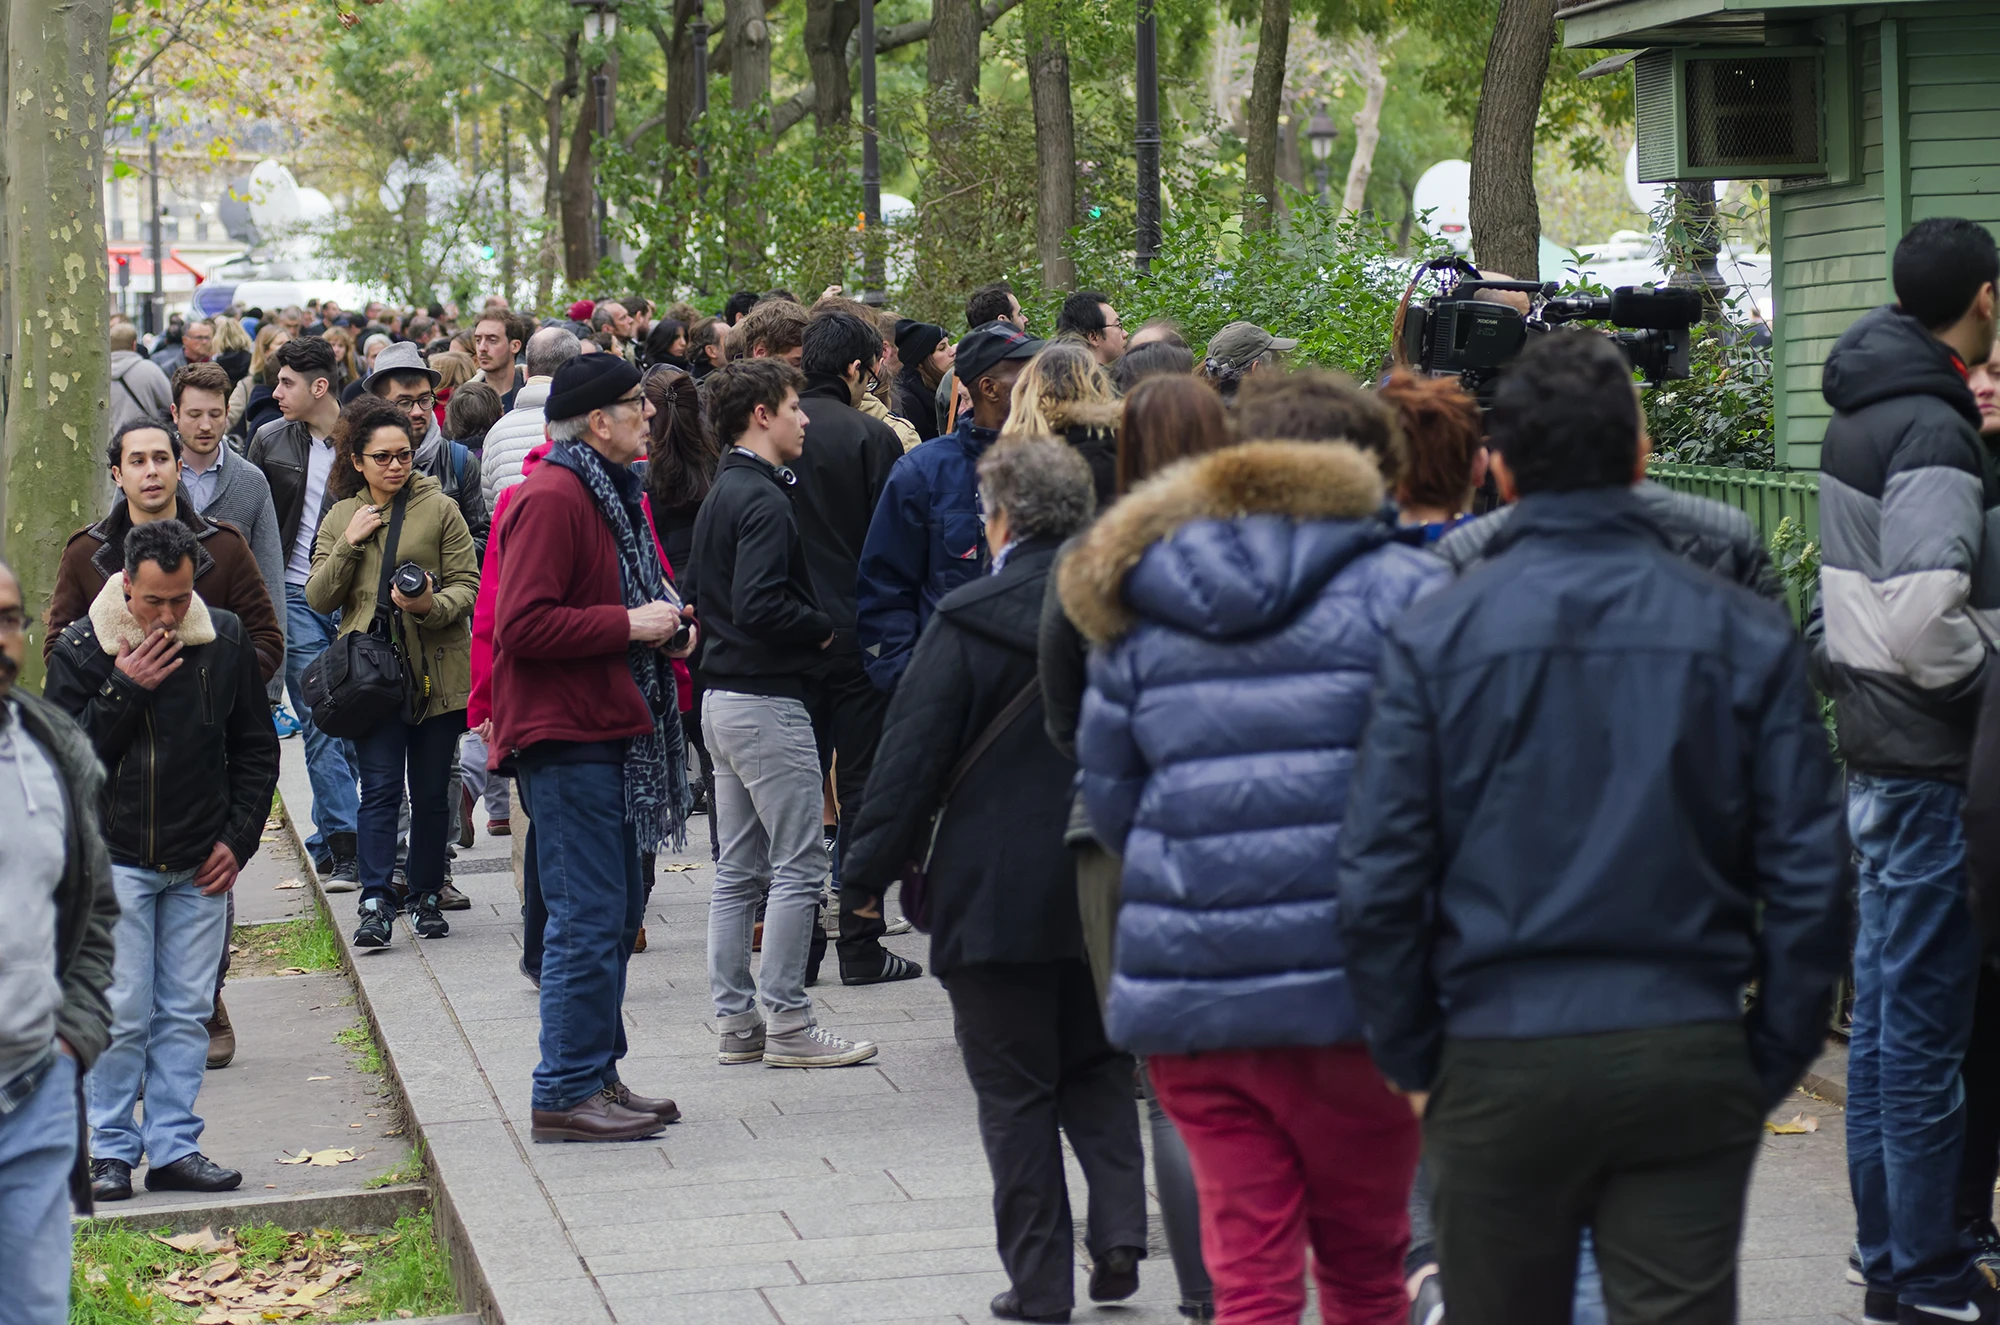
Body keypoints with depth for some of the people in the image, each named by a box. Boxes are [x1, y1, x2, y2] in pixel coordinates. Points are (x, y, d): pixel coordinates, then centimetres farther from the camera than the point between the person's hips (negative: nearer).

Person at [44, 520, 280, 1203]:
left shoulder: (225, 639, 2)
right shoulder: (81, 648, -6)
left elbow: (255, 748, 12)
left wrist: (237, 839, 4)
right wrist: (123, 690, -17)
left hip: (200, 864, 2)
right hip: (115, 858, -2)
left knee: (187, 1011, 4)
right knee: (120, 1012, -4)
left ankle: (174, 1146, 11)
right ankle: (111, 1149, 6)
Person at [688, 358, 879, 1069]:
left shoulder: (721, 495, 14)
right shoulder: (762, 499, -16)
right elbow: (760, 606, -27)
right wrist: (823, 629, -10)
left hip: (723, 696, 10)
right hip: (767, 701, -10)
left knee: (739, 870, 12)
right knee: (798, 865, -5)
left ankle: (736, 1020, 14)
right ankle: (787, 1023, -4)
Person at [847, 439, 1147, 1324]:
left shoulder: (969, 622, -12)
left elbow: (912, 755, -11)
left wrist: (870, 871, -2)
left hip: (997, 891, -4)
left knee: (1016, 1092, 4)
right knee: (1098, 1066, 20)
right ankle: (1119, 1230, 4)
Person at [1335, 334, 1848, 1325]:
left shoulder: (1433, 638, -3)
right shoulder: (1744, 636, -1)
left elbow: (1380, 880, -5)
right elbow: (1809, 876, -3)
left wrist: (1412, 1062, 6)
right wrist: (1772, 1063, 7)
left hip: (1499, 1061, 0)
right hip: (1689, 1058, 0)